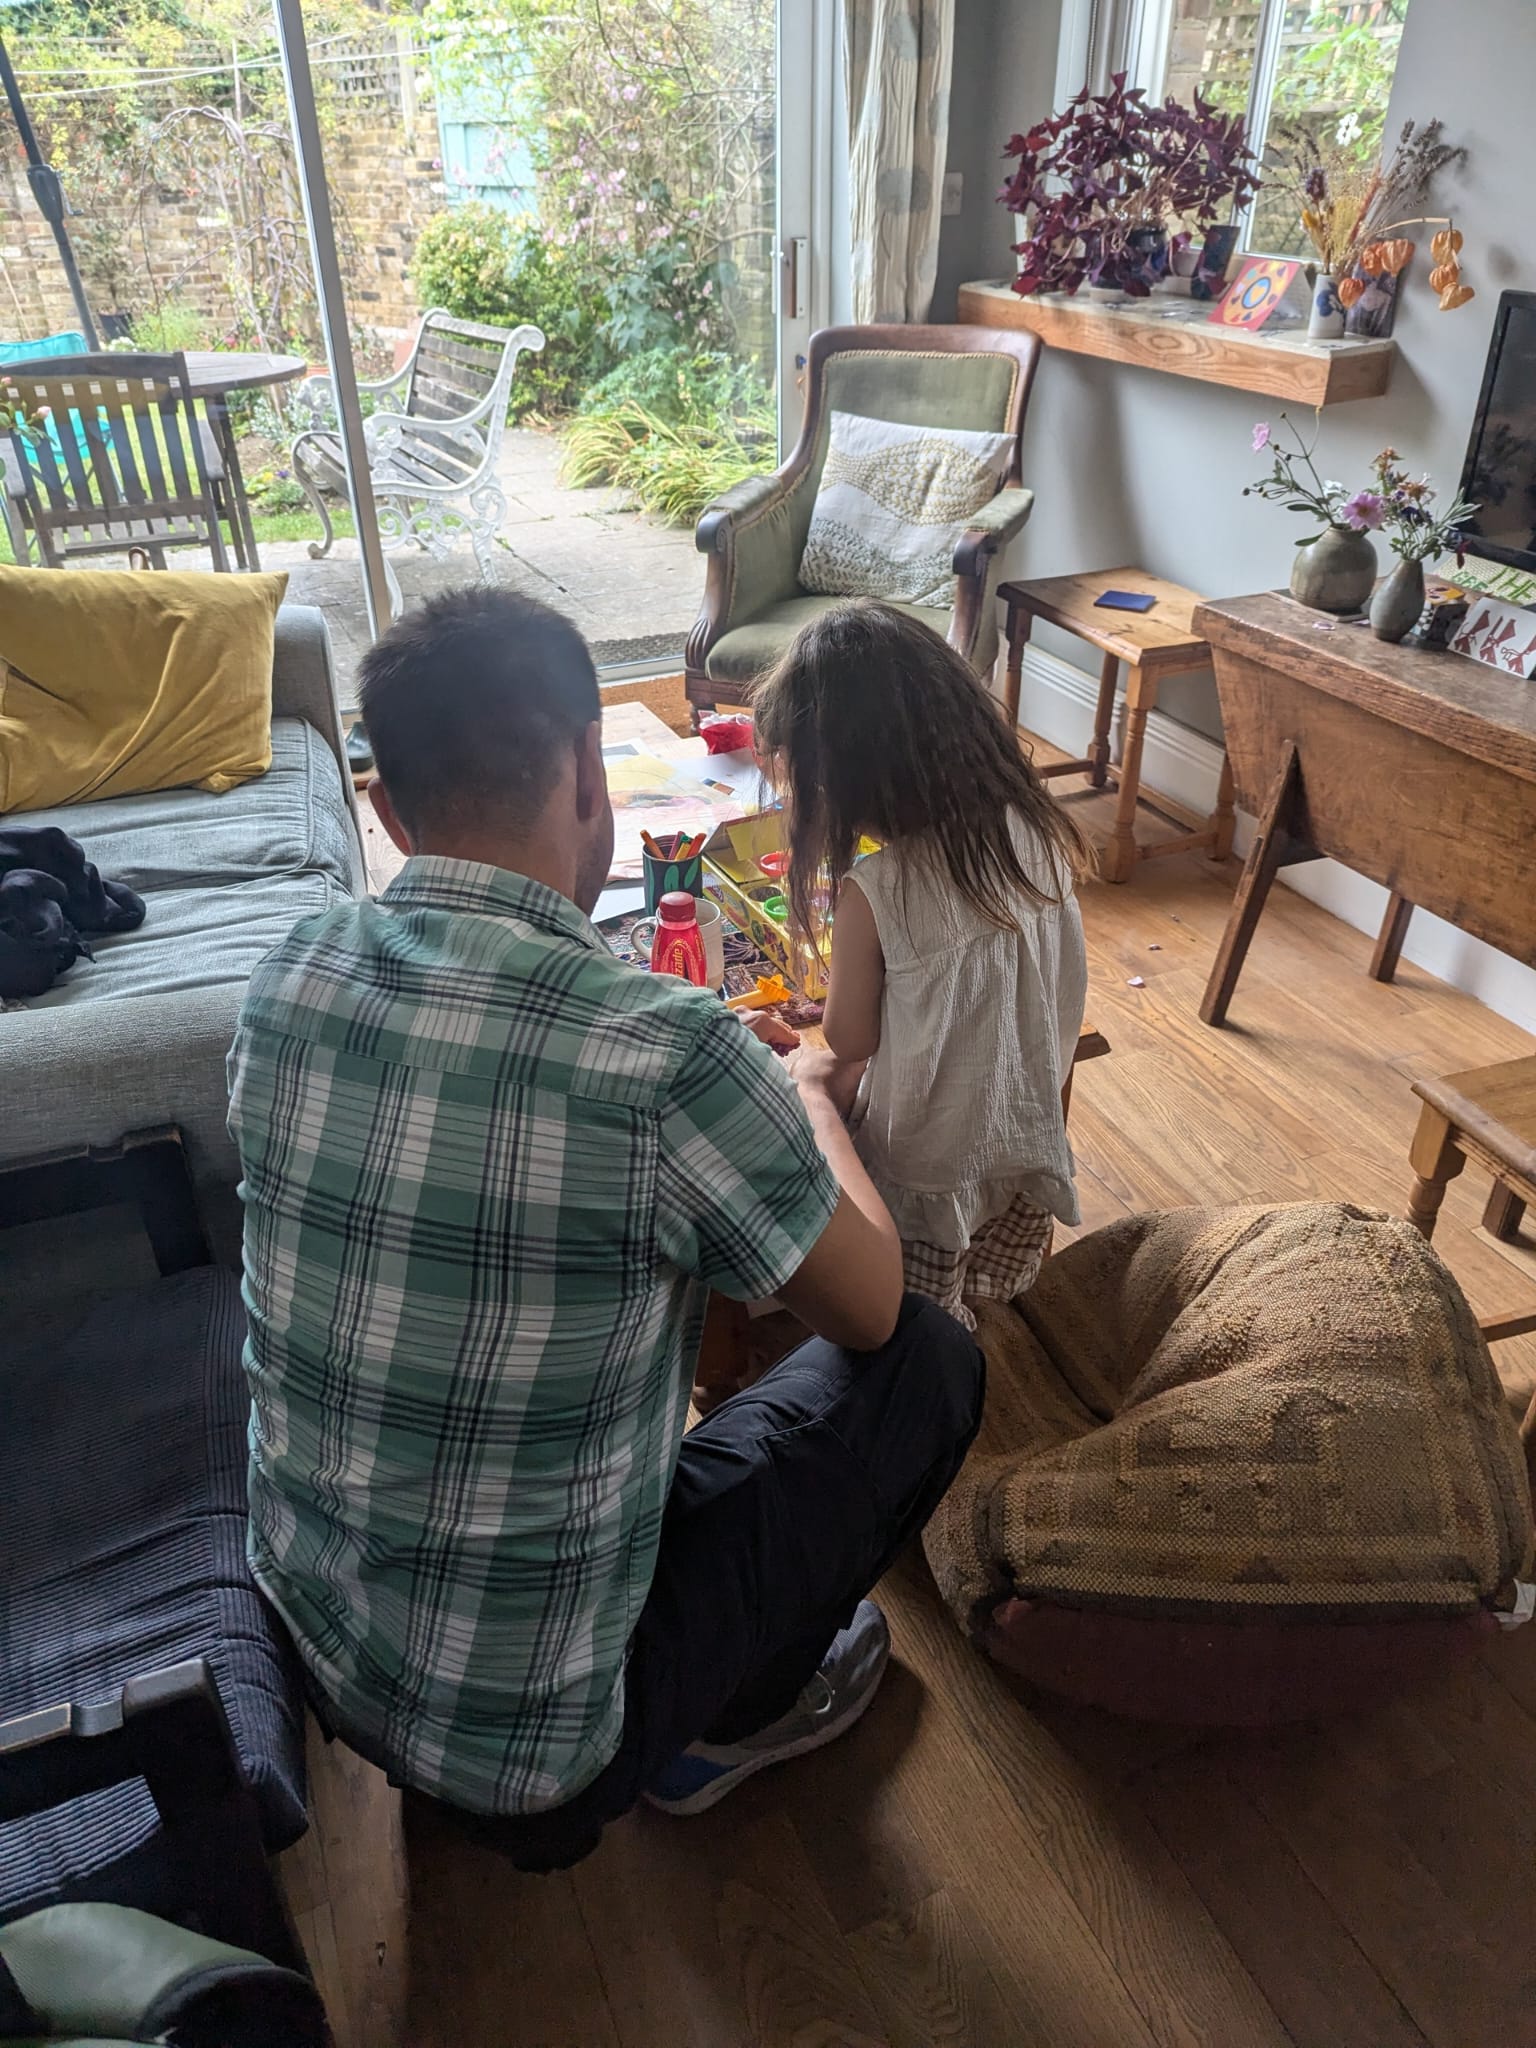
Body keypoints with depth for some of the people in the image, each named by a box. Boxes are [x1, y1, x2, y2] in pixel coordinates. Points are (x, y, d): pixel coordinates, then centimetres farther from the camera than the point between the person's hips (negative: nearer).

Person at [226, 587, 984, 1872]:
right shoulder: (663, 1053, -30)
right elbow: (869, 1306, -11)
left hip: (310, 1635, 7)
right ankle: (732, 1717, 23)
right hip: (522, 1741, -6)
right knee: (932, 1364, 4)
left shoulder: (289, 979, -10)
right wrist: (813, 1101, 6)